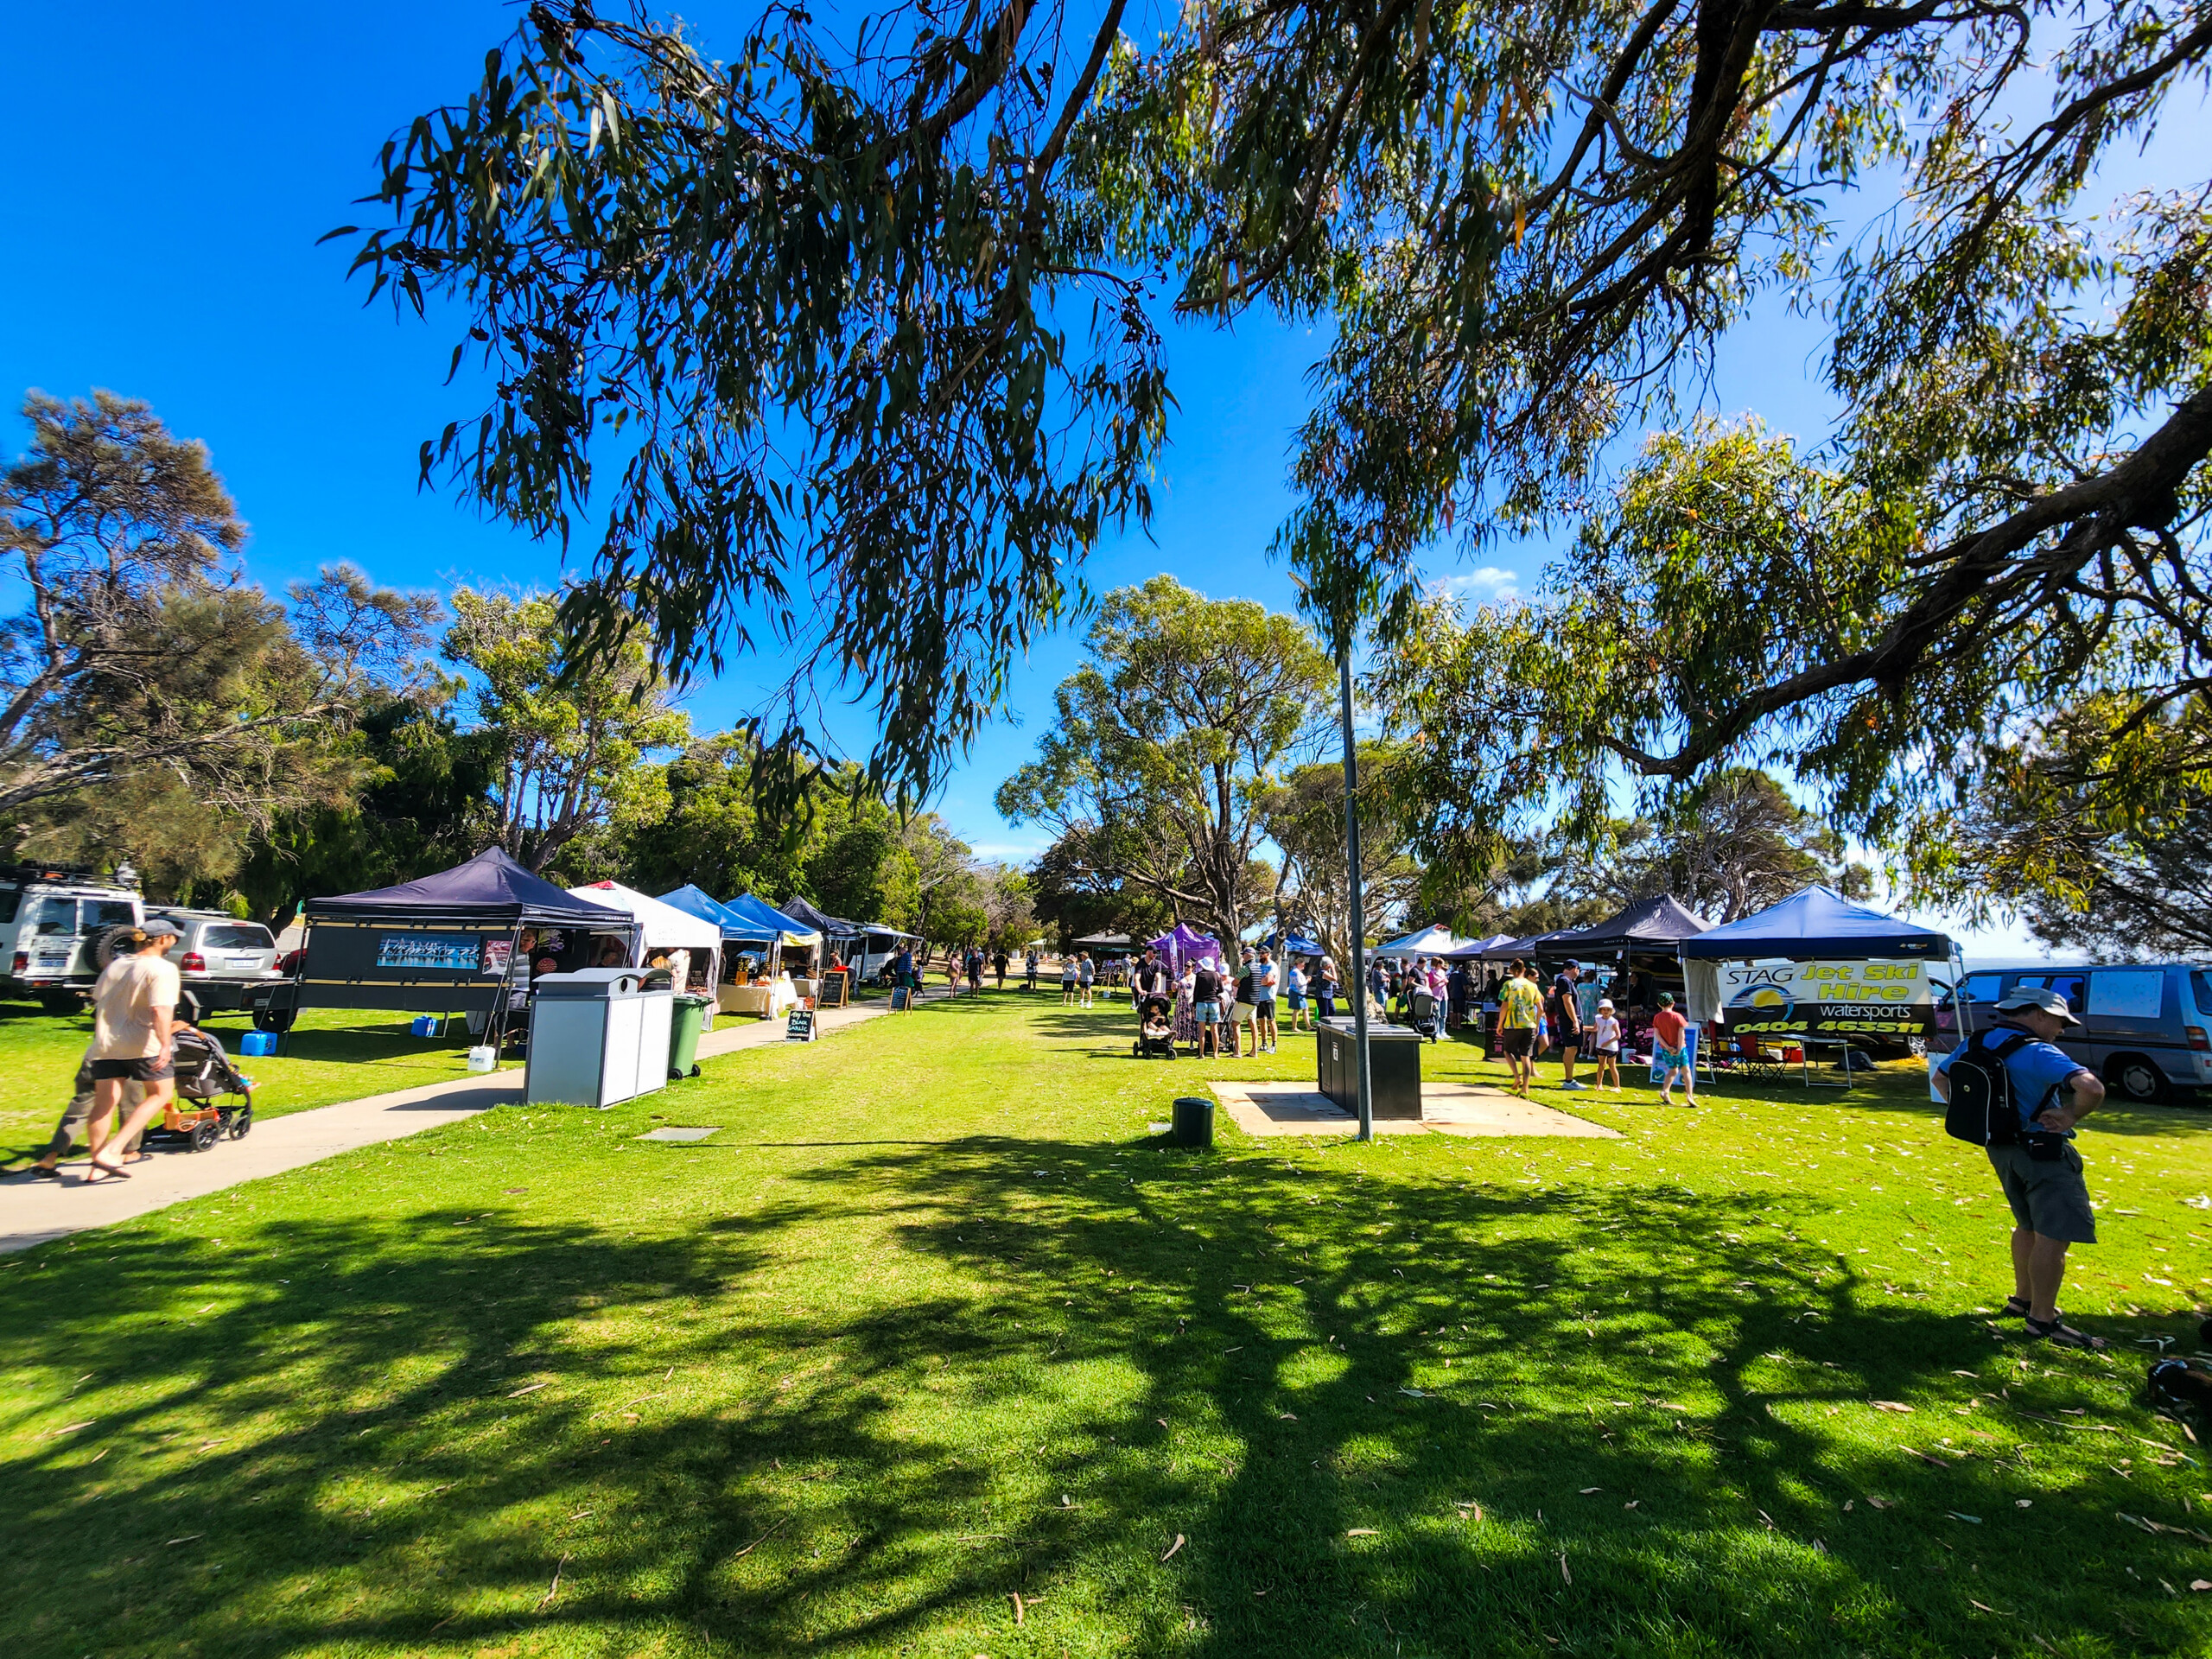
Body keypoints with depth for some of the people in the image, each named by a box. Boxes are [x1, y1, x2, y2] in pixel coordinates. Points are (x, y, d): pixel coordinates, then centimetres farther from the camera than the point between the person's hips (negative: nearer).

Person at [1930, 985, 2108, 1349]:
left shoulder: (1974, 1044, 6)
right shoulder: (2039, 1053, -18)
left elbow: (1939, 1078, 17)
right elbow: (2092, 1089, -33)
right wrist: (2070, 1116, -16)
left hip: (1999, 1147, 8)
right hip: (2043, 1152, -8)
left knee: (2029, 1227, 23)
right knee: (2054, 1235, -4)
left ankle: (2023, 1298, 33)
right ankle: (2042, 1321, 0)